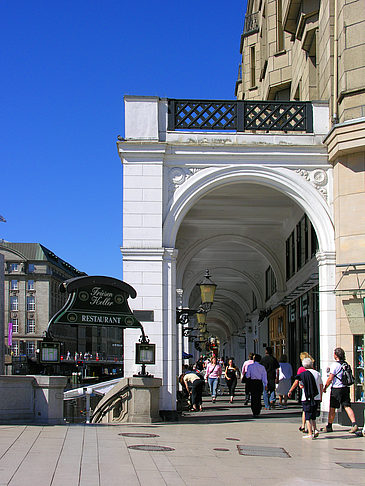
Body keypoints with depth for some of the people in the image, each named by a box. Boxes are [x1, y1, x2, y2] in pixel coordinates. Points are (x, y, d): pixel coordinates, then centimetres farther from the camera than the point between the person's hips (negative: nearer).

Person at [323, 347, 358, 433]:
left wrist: (325, 387, -1)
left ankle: (329, 426, 16)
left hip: (336, 388, -6)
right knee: (347, 406, 1)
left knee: (332, 408, 6)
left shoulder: (335, 365, -11)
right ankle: (354, 424, -16)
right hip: (346, 387, 6)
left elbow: (330, 378, -13)